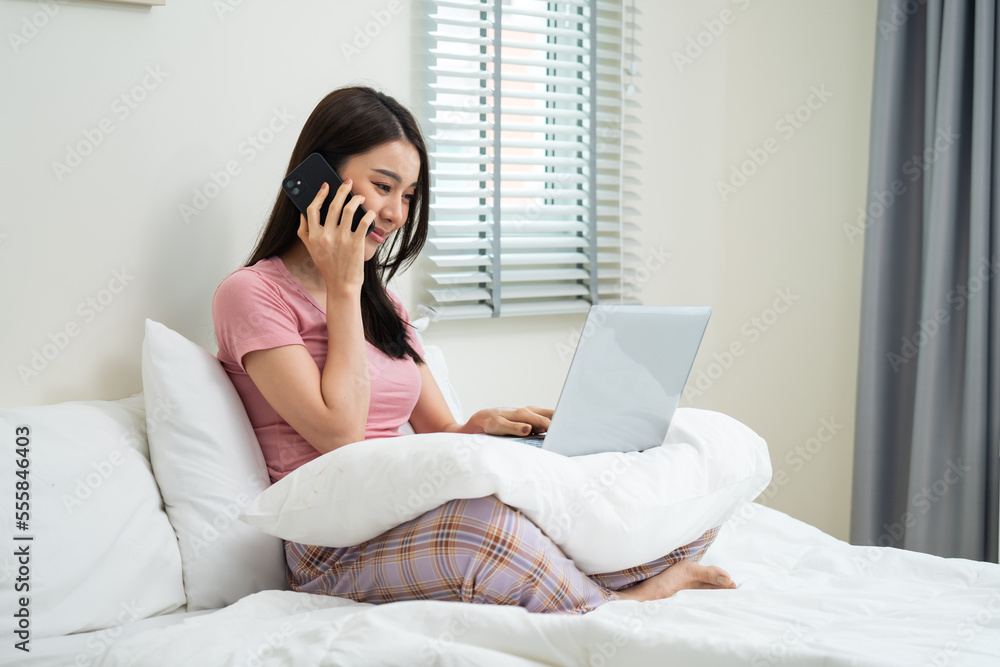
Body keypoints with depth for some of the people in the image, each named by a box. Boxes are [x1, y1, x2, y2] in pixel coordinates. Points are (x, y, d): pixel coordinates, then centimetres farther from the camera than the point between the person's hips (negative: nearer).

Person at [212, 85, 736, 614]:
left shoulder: (382, 306, 23)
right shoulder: (251, 294, -1)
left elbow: (440, 433, 17)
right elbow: (339, 434, -12)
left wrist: (483, 425, -7)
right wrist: (343, 289, -6)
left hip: (413, 518, 6)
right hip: (334, 547, -6)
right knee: (484, 522, -39)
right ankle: (615, 604, -16)